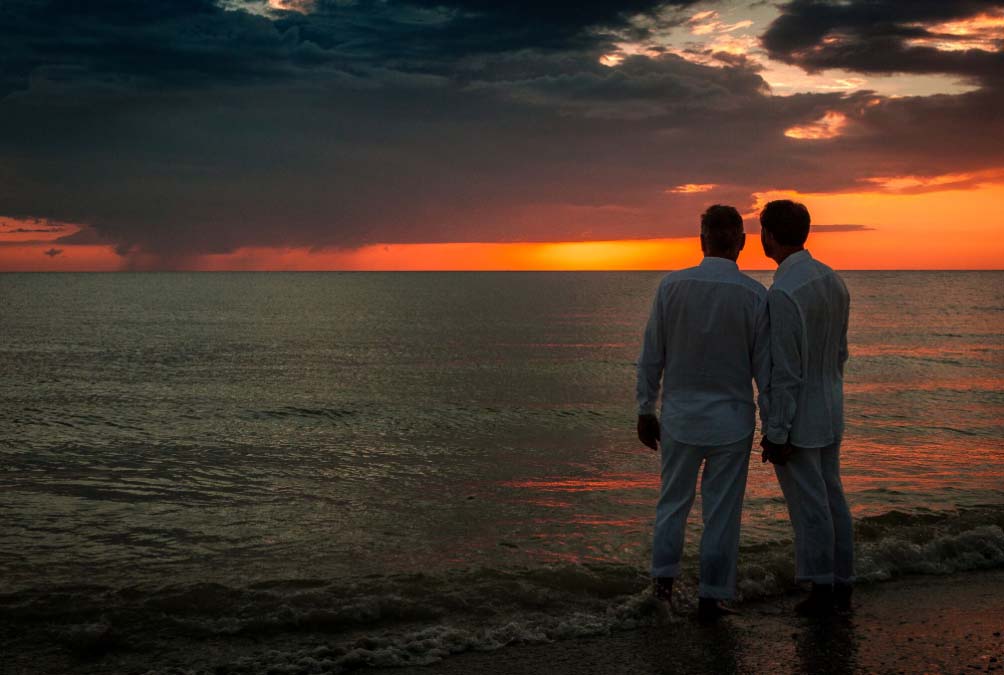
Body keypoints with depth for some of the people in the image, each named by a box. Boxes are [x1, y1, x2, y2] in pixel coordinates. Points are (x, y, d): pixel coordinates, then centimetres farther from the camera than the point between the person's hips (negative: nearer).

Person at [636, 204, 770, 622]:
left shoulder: (671, 286, -8)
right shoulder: (756, 296, -11)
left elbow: (651, 357, -3)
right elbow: (766, 370, -8)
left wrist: (645, 413, 7)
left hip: (680, 417, 1)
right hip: (731, 421, -1)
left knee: (674, 501, 20)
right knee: (722, 511, 9)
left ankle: (663, 581, 12)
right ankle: (711, 599, 13)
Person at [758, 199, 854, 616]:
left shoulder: (783, 293, -25)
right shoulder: (833, 281, 3)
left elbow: (786, 373, -24)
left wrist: (776, 435, -17)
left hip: (794, 420, -8)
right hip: (828, 415, 8)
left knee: (809, 506, 2)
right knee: (831, 497, 15)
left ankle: (822, 591, 13)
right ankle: (842, 586, 23)